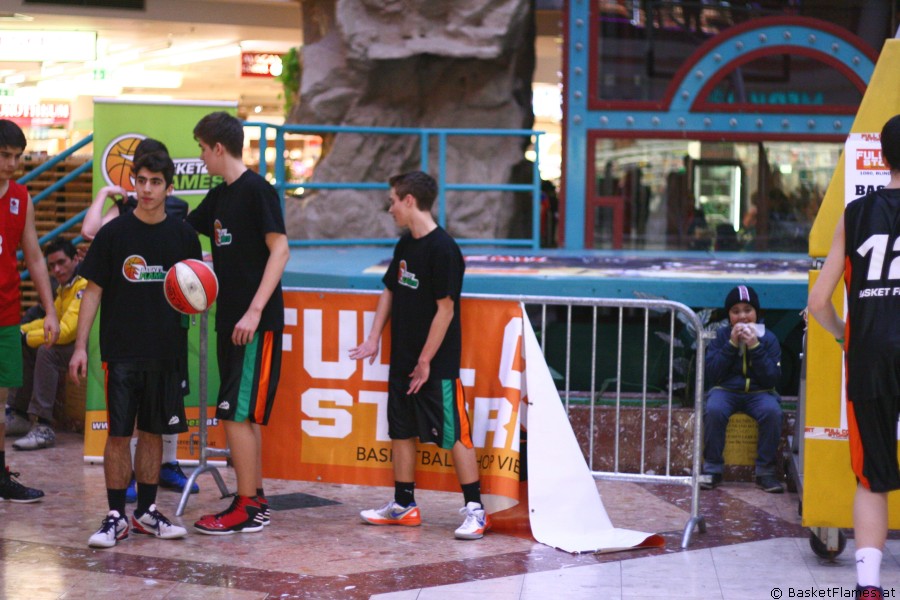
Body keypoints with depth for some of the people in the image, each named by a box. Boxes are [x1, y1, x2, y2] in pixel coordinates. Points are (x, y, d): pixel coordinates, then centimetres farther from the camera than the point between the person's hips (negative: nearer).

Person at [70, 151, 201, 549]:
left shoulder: (183, 235, 5)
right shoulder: (113, 234, -2)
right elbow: (94, 291, 0)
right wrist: (80, 346, -5)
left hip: (167, 351, 2)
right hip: (122, 351, -2)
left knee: (153, 431, 9)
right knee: (119, 433, -3)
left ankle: (147, 512, 18)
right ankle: (115, 517, 4)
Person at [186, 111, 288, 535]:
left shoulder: (257, 190, -11)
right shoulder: (219, 197, 14)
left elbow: (280, 250, -16)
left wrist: (255, 311, -22)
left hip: (256, 324, -9)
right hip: (230, 320, 9)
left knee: (237, 413, -9)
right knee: (245, 414, 12)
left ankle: (246, 509, -4)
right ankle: (256, 501, 19)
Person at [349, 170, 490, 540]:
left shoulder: (443, 248, -17)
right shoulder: (405, 245, 9)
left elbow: (445, 308, -18)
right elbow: (389, 292, 20)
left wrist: (426, 361, -16)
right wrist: (374, 339, 11)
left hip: (437, 364, -9)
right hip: (402, 361, 9)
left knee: (453, 434, -5)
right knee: (401, 430, 13)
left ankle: (475, 510, 0)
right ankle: (404, 506, 23)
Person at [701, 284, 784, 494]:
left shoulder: (768, 339, 3)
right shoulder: (721, 336, 5)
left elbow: (772, 378, -7)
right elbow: (712, 374, -6)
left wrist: (755, 347, -15)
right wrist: (732, 345, -12)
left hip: (759, 392, 0)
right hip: (726, 390, 0)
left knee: (772, 412, -32)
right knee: (713, 410, -33)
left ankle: (765, 472, -20)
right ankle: (712, 469, -19)